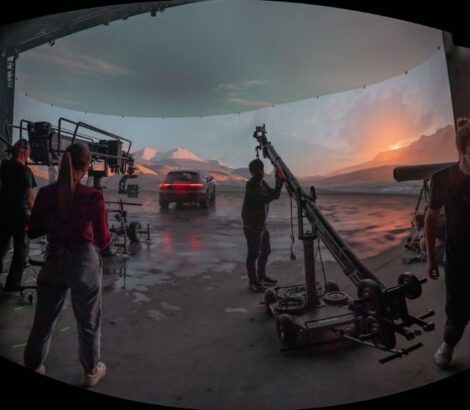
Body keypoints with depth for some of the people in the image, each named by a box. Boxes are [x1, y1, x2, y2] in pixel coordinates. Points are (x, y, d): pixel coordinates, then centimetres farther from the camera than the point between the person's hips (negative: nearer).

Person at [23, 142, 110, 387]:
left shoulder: (45, 193, -6)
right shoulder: (93, 197, -17)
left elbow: (33, 232, 4)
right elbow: (102, 241, -11)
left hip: (53, 261, 4)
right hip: (84, 263, -3)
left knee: (44, 318, 22)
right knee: (88, 322, 15)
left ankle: (32, 367, 40)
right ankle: (91, 372, 32)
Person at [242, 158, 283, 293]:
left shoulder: (262, 183, 10)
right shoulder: (251, 185, -18)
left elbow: (273, 195, 9)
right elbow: (265, 199, -28)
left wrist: (279, 184, -6)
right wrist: (278, 184, -24)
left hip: (261, 225, 10)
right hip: (252, 226, -10)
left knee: (265, 251, 19)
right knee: (253, 254, -2)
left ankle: (261, 277, 35)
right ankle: (253, 282, 10)